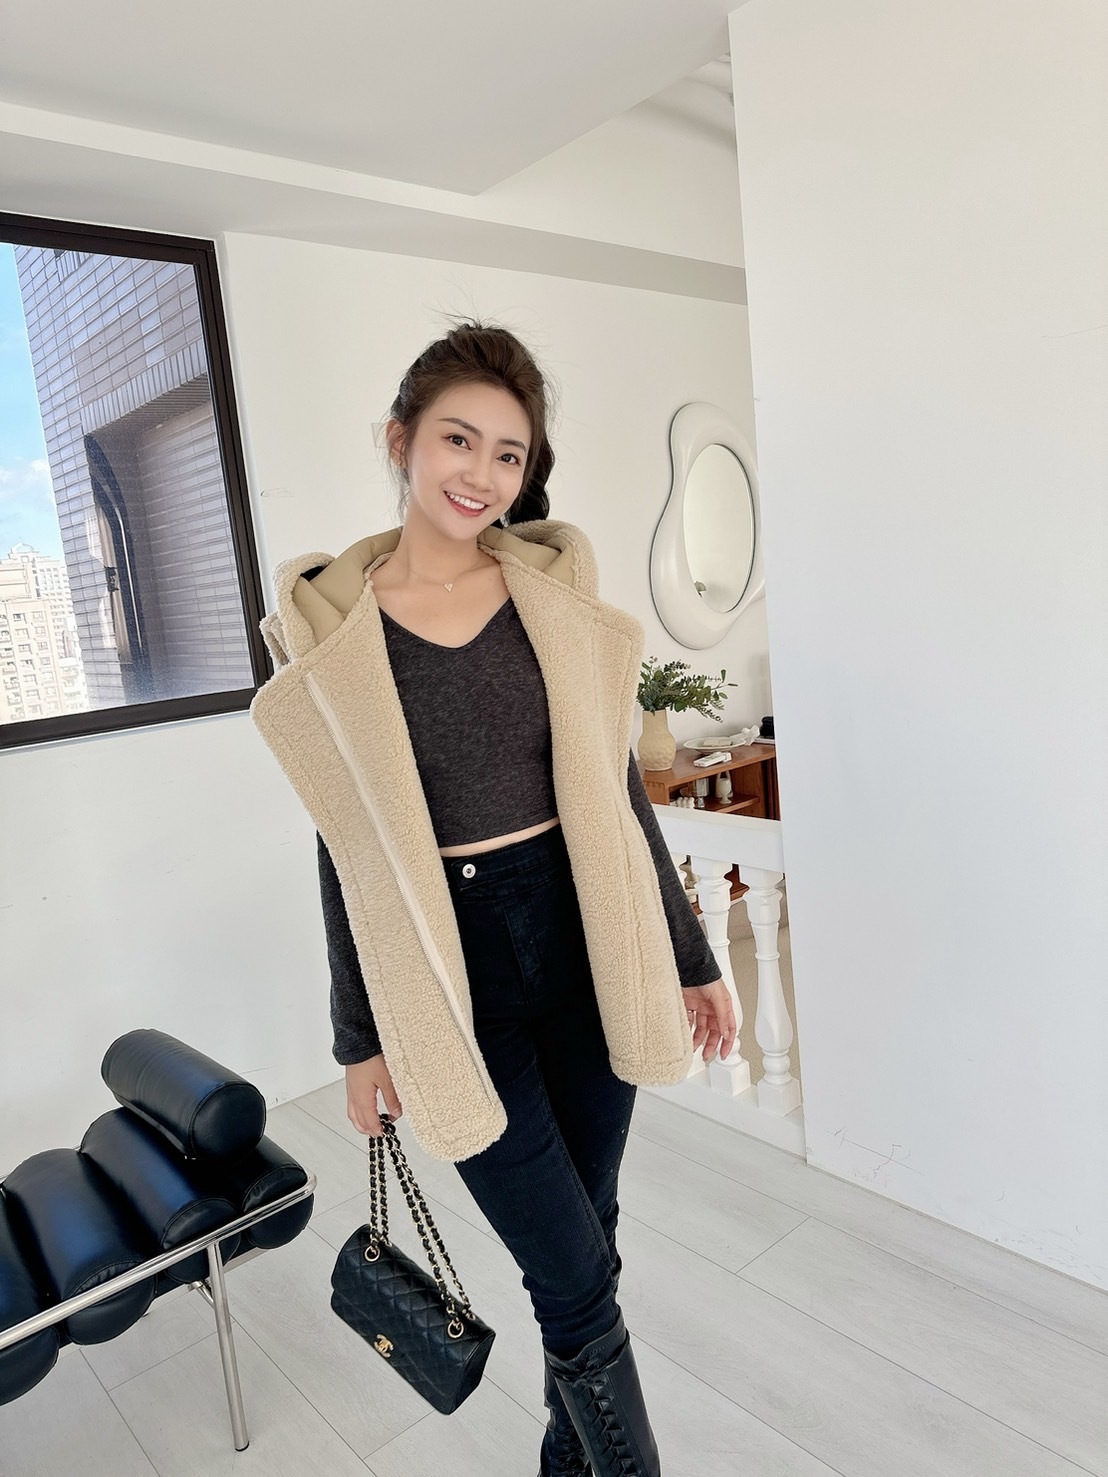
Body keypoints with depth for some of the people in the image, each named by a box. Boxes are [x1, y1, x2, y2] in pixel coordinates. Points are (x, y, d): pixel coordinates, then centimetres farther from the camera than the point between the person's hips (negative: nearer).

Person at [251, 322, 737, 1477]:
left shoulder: (555, 588, 1)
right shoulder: (331, 620, -4)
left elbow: (615, 787, 5)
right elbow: (347, 847, -1)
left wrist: (689, 956, 7)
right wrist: (362, 1038, 4)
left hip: (583, 940, 3)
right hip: (452, 969, -2)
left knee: (583, 1243, 18)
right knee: (578, 1282, 1)